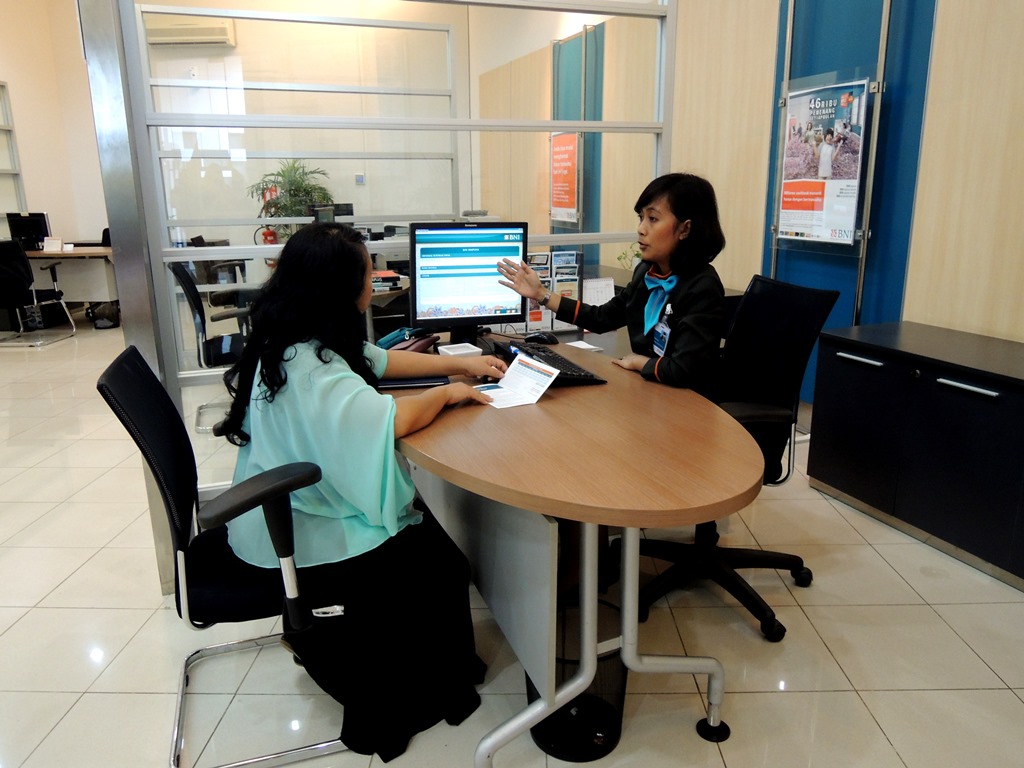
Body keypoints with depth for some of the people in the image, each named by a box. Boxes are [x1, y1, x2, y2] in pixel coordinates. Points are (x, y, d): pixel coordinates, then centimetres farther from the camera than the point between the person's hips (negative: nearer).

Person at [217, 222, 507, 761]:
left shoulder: (289, 339, 2)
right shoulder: (308, 366, -29)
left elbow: (378, 359, 12)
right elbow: (388, 419, -39)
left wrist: (461, 364, 8)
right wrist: (448, 393, -19)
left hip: (278, 513, 10)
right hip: (290, 542, -9)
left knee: (421, 522, 18)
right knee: (443, 566, 1)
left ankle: (317, 638, 28)